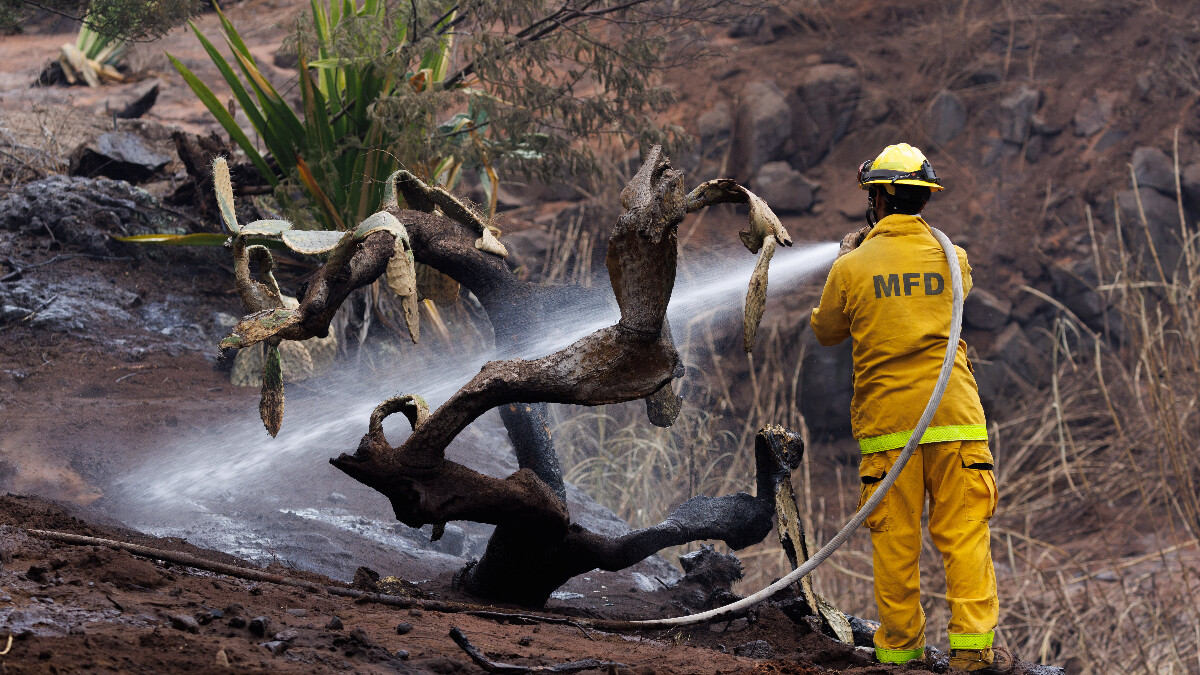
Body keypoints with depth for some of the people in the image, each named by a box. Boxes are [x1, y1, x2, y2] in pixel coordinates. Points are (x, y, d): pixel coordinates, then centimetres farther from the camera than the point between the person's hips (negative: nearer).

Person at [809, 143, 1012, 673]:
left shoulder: (853, 267, -2)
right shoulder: (951, 258, 4)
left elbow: (826, 332, 15)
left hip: (887, 422, -1)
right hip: (955, 419, 1)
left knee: (895, 540, 5)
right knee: (964, 534, 0)